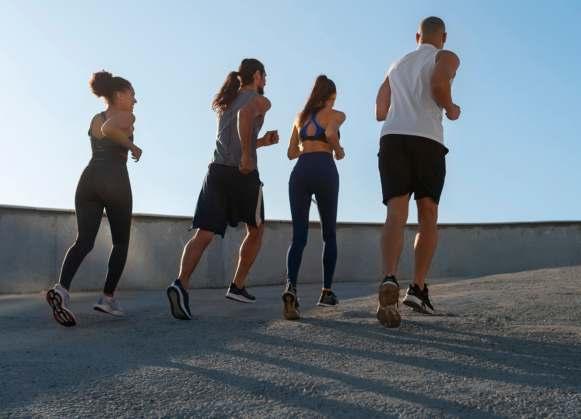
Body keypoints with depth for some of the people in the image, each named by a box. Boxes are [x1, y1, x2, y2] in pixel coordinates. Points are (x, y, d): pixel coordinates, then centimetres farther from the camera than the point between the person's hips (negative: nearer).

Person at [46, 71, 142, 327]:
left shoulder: (95, 119, 22)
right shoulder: (126, 117, 1)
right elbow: (108, 129, -18)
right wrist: (132, 145, -8)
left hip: (89, 179, 5)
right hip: (115, 181, -5)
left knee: (84, 241, -4)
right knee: (121, 242, 11)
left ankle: (62, 288, -29)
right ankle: (107, 297, 6)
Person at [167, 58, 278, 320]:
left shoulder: (225, 103, 26)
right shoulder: (260, 101, 5)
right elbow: (245, 115, -20)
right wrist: (248, 155, -20)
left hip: (216, 170, 5)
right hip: (243, 173, -5)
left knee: (203, 235, -6)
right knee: (255, 231, 17)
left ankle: (181, 283, -29)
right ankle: (237, 287, 17)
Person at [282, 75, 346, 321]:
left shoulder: (301, 116, 23)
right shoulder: (335, 114, 9)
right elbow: (330, 134, -14)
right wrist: (339, 150, 6)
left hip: (299, 172, 3)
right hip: (324, 170, -3)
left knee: (298, 237, -4)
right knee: (329, 234, 13)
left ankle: (291, 287, -28)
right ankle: (326, 292, 15)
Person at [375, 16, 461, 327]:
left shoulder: (397, 65, 29)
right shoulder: (446, 57, 13)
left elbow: (380, 112, 30)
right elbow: (438, 84, -11)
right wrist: (451, 109, 7)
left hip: (392, 138, 3)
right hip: (427, 140, -3)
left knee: (396, 215, -9)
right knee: (428, 217, 8)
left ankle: (390, 279, -34)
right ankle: (418, 289, -1)